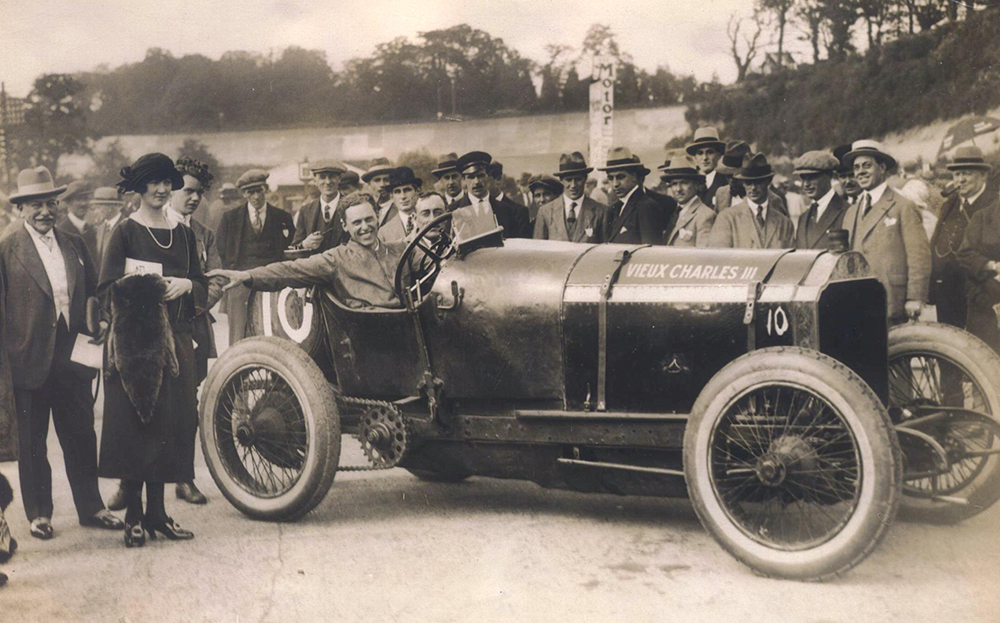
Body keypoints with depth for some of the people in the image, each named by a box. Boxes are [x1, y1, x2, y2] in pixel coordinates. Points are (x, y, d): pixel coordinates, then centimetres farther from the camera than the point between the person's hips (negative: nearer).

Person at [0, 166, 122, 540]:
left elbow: (94, 293, 13)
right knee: (32, 441, 9)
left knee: (81, 436, 9)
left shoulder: (75, 245, 10)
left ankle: (90, 508, 21)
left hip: (71, 356, 4)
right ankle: (39, 513, 22)